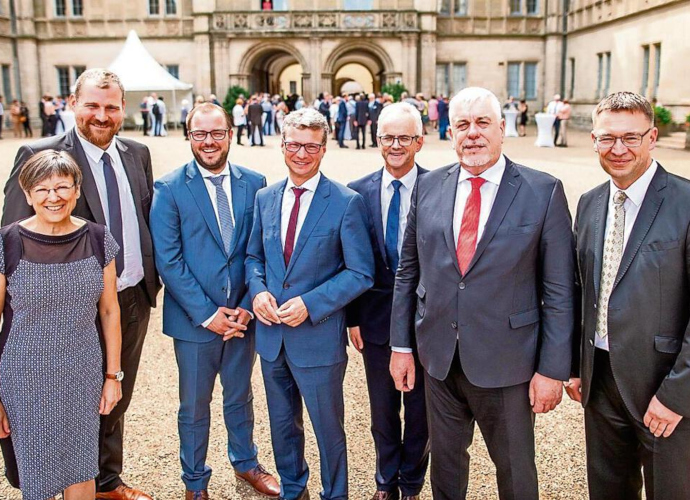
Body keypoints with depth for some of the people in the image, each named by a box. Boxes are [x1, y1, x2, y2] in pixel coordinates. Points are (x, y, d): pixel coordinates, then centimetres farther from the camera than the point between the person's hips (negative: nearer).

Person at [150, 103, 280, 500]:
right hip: (194, 318, -2)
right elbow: (168, 260, -11)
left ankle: (245, 462, 44)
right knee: (195, 407, 13)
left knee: (240, 396, 21)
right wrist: (207, 314, -15)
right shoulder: (169, 189, -8)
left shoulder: (254, 183, 0)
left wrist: (247, 307, -8)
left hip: (242, 316, 3)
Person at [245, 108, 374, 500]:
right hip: (271, 332, 5)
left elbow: (360, 273, -11)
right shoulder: (265, 198, 4)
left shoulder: (346, 203, -11)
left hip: (319, 336, -5)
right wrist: (258, 290, -7)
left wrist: (310, 304, -20)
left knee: (328, 428, 11)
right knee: (283, 424, 21)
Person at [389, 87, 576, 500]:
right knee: (445, 461, 21)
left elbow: (559, 289, -8)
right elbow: (408, 271, 5)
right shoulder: (428, 187, 1)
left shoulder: (543, 191, -9)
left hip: (507, 363, -3)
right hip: (439, 357, 3)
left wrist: (553, 369, -9)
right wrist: (402, 345, 4)